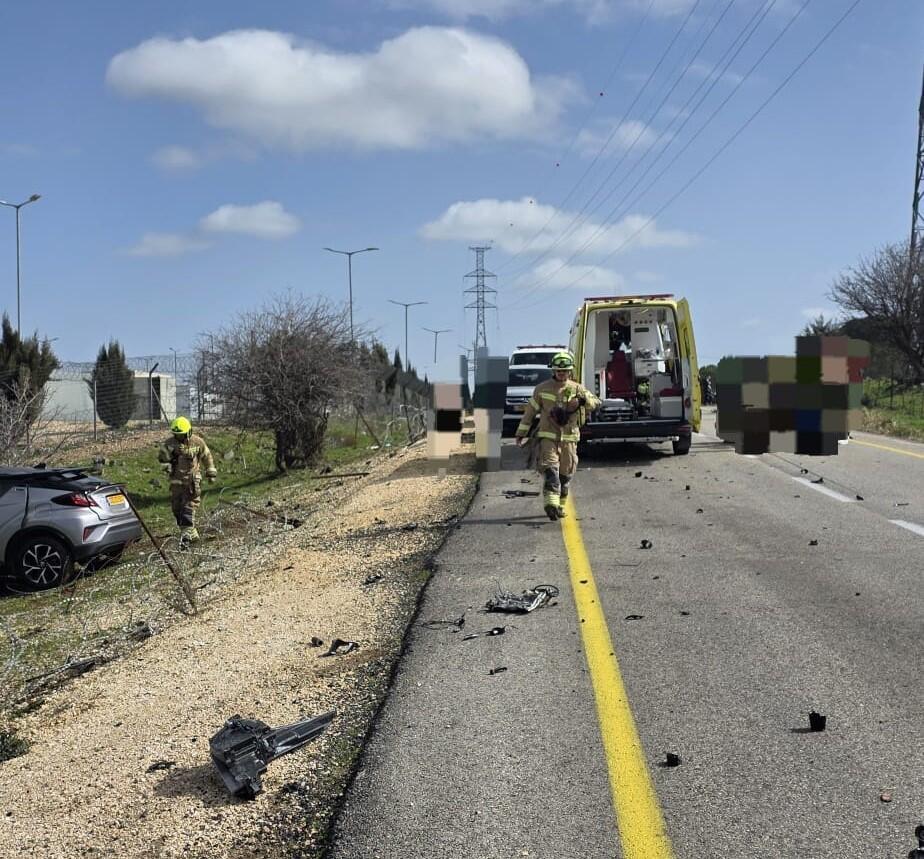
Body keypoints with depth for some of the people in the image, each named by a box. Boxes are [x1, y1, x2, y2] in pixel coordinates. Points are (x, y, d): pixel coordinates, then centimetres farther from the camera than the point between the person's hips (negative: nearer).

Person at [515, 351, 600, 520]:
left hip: (569, 438, 2)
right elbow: (530, 411, 9)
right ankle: (551, 503, -30)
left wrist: (584, 399, -28)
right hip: (548, 436, -2)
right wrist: (521, 434, 9)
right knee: (550, 469, -18)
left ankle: (560, 506, 24)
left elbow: (595, 403, -6)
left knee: (565, 474, 9)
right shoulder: (542, 389, 2)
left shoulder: (577, 389, 4)